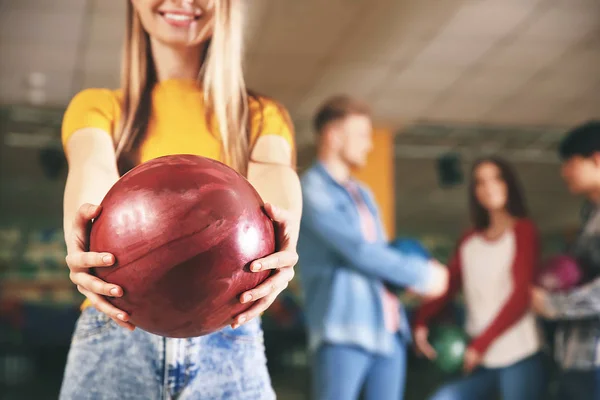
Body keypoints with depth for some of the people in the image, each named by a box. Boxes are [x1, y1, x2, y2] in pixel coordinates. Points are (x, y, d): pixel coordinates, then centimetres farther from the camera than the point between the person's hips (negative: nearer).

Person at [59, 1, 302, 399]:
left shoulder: (262, 116, 12)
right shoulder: (97, 107, 11)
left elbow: (274, 172, -10)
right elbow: (92, 165, -11)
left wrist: (282, 236, -34)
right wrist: (80, 240, -35)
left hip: (227, 342, 1)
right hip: (114, 340, 0)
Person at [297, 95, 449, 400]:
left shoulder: (362, 193, 21)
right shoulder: (312, 190, -8)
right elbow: (360, 251, -15)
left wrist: (419, 270, 0)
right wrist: (421, 274, -6)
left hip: (388, 328, 8)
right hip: (343, 330, -8)